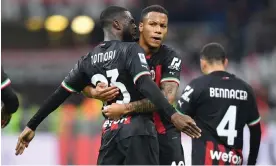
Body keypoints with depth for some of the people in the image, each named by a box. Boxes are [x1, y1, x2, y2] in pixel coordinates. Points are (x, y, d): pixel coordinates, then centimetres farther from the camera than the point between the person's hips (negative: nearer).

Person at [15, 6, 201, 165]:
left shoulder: (89, 59, 14)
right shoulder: (131, 50, -5)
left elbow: (61, 93, 18)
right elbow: (145, 85, -23)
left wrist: (32, 126, 24)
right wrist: (172, 114, -34)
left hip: (110, 132, 6)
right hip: (137, 129, -6)